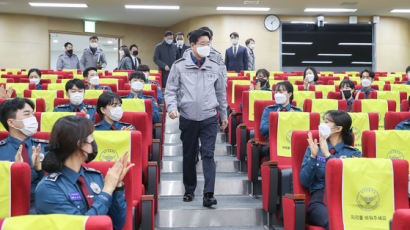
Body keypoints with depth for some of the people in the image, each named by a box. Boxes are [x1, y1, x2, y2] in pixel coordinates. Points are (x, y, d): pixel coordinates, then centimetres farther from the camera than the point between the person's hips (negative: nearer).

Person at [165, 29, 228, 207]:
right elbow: (171, 90, 3)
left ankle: (208, 194, -10)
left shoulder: (215, 67, 7)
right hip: (188, 118, 0)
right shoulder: (179, 66, 1)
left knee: (208, 154, -8)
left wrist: (224, 115, 19)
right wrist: (172, 107, -14)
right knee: (189, 156, 10)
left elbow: (221, 93, 17)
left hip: (209, 118, 0)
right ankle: (189, 190, 26)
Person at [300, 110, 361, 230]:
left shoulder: (354, 153, 13)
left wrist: (327, 155, -7)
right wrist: (313, 156, -5)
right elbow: (304, 182, 7)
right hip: (319, 200, 0)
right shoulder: (314, 148, 16)